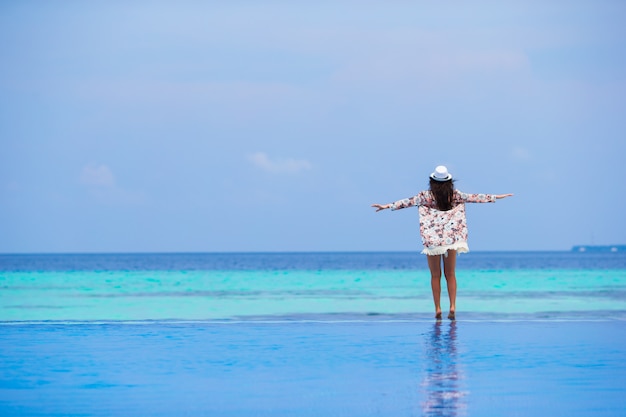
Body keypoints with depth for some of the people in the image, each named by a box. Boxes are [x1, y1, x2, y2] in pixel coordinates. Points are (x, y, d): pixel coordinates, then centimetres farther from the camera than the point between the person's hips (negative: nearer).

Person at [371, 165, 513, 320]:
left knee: (435, 276, 6)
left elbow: (408, 202, -8)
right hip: (451, 239, 2)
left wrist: (387, 206, -4)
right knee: (450, 275, 9)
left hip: (432, 240, -2)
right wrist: (495, 197, 17)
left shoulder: (427, 196, -6)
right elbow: (475, 198, 7)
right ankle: (452, 307, -3)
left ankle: (438, 309, 3)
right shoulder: (455, 195, 1)